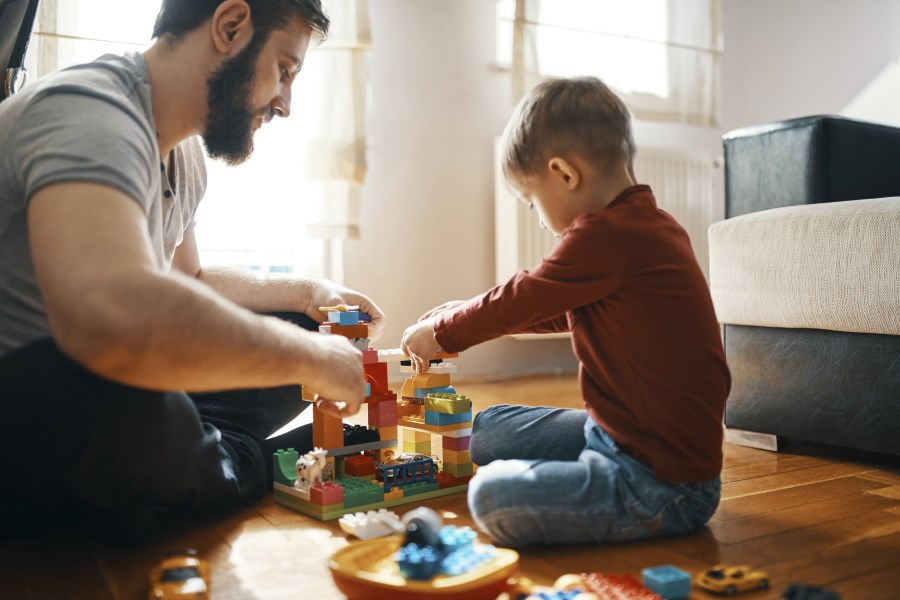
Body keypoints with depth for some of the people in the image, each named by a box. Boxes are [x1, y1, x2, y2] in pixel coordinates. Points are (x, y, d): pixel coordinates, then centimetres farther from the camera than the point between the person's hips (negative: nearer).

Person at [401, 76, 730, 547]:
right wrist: (466, 316, 25)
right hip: (621, 434, 10)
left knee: (493, 496, -24)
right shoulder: (648, 225, 8)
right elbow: (559, 311, 20)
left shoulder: (607, 235, -24)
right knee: (487, 430, 14)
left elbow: (519, 300, -12)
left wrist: (438, 333, 7)